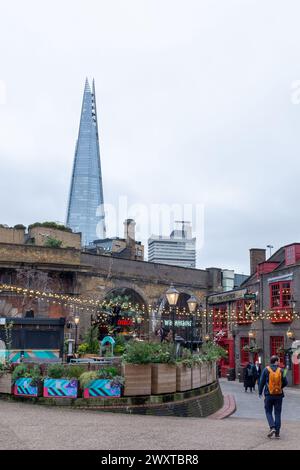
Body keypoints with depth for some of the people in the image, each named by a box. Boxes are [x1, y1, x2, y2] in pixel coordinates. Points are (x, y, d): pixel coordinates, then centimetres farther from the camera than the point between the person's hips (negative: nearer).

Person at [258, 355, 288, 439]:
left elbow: (262, 382, -2)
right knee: (277, 413, 9)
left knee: (268, 412, 11)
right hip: (279, 395, 1)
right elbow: (285, 383, -1)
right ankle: (277, 433, 8)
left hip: (269, 395, -1)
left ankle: (272, 427, -10)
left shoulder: (266, 370, -5)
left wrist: (260, 392, 10)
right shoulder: (281, 371, -4)